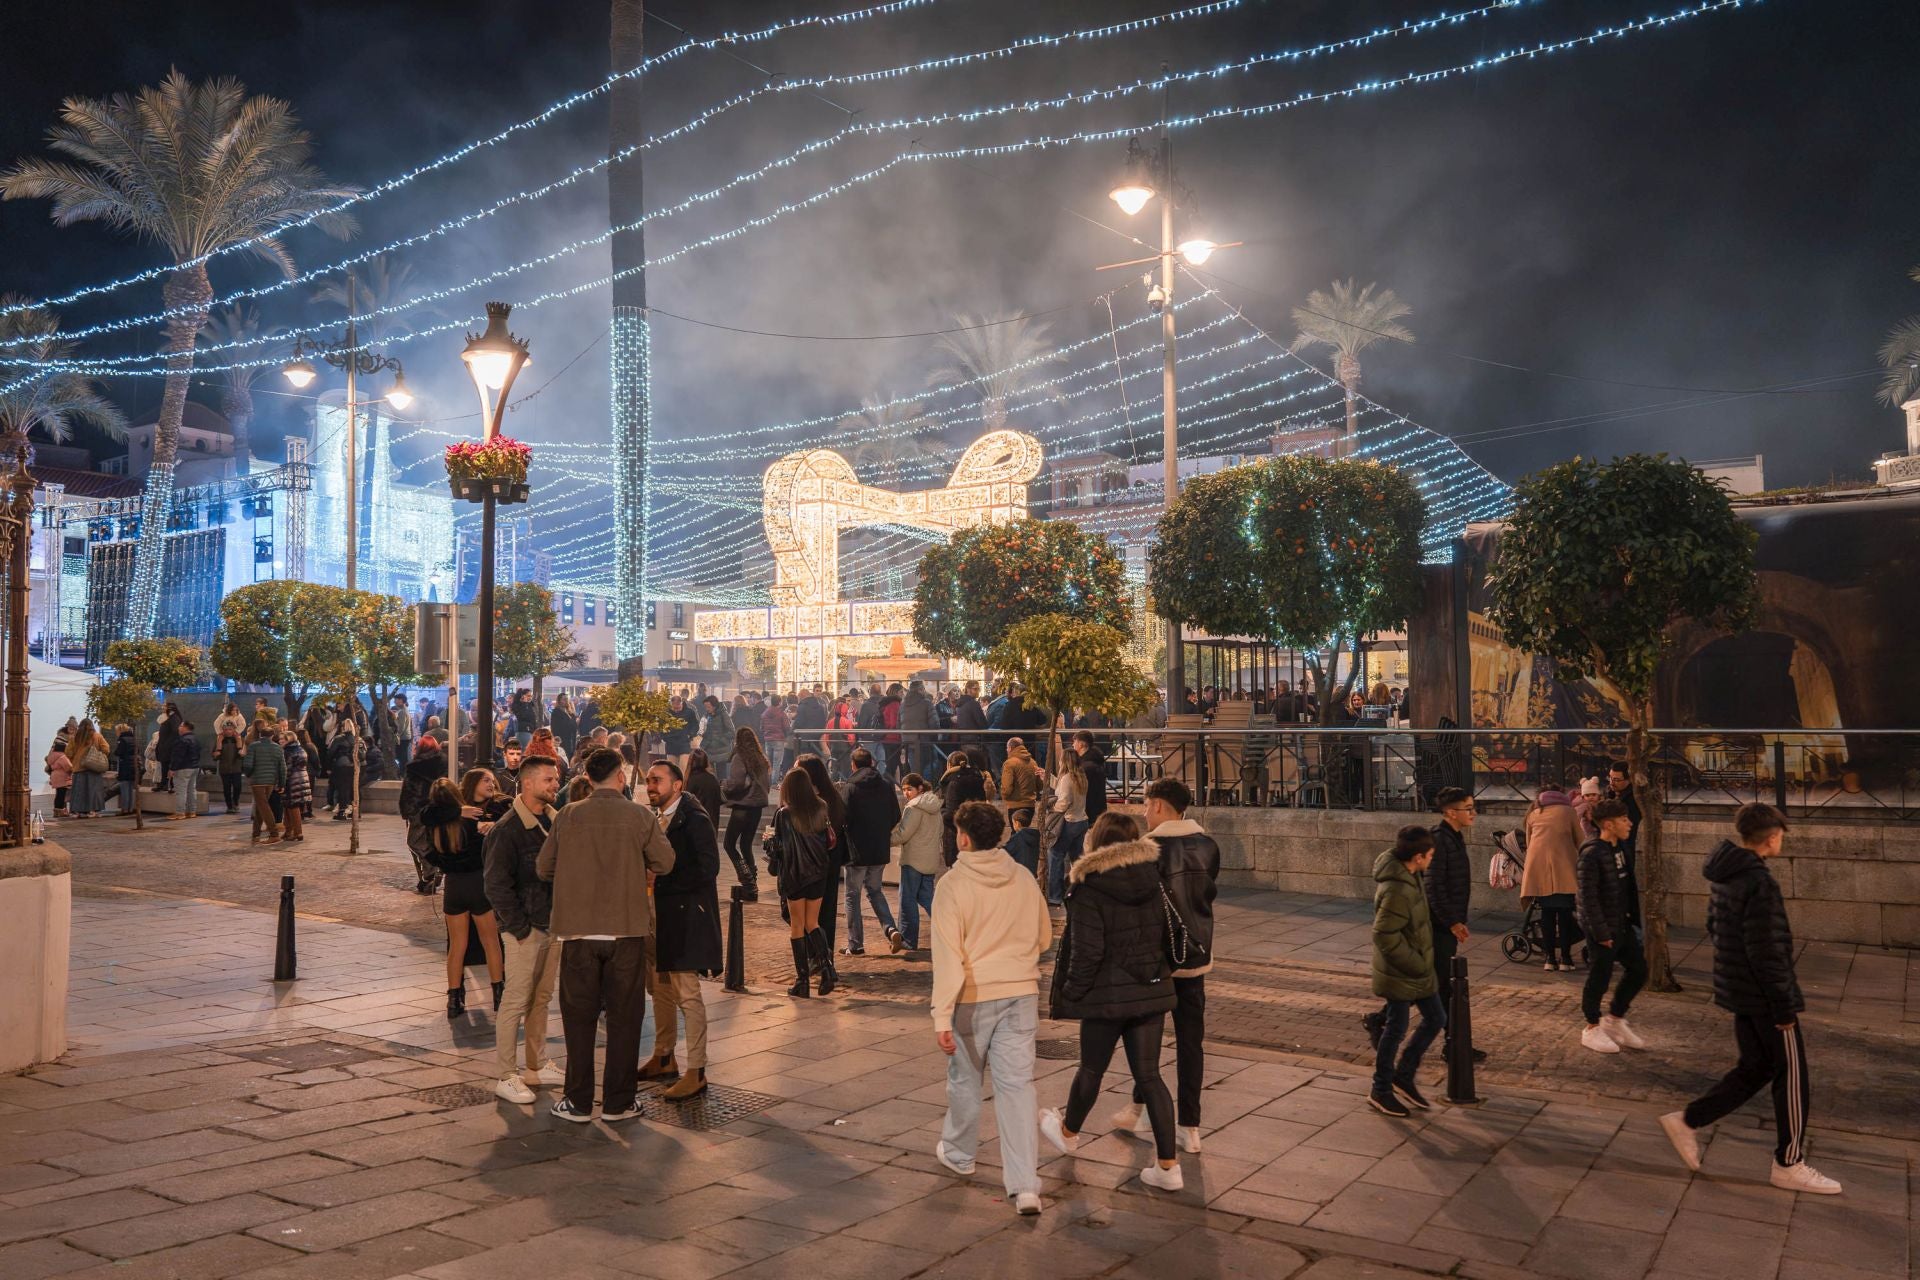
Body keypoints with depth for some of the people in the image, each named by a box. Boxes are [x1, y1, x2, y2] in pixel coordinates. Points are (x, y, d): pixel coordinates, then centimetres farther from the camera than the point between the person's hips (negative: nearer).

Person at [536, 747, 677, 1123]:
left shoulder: (567, 817, -2)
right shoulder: (641, 817, -5)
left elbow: (543, 868, 6)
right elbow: (665, 863, 2)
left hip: (578, 929, 1)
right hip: (627, 929, -1)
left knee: (579, 1016, 11)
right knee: (624, 1017, 9)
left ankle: (578, 1102, 16)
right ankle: (618, 1102, 15)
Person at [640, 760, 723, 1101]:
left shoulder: (694, 819, -14)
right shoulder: (655, 819, 12)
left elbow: (708, 868, -21)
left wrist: (662, 883, -19)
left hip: (685, 916, -9)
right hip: (658, 916, 9)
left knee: (687, 995, -6)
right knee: (661, 990, 18)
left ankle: (696, 1073, 0)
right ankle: (663, 1059, 32)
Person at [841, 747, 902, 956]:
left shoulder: (849, 789, -13)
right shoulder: (887, 786, 2)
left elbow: (843, 819, -17)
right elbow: (896, 817, 6)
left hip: (857, 851, -5)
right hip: (881, 851, 5)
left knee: (853, 896, 8)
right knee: (875, 891, 22)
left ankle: (855, 944, 10)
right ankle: (890, 929, 3)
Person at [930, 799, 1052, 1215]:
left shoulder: (954, 884, -14)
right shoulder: (1024, 880, 0)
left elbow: (947, 955, -16)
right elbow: (1044, 939, 12)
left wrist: (942, 1016, -15)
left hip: (974, 997, -3)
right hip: (1021, 993, 3)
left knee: (964, 1078, 18)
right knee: (1016, 1084, 4)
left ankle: (958, 1153, 40)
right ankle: (1025, 1185, -2)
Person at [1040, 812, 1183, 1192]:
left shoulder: (1089, 889, -16)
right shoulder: (1156, 882, 1)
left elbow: (1087, 951, -17)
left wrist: (1070, 993, -4)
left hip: (1108, 994, -4)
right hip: (1153, 991, 5)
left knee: (1092, 1069, 16)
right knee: (1148, 1074, 9)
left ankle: (1068, 1132, 41)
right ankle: (1168, 1165, 7)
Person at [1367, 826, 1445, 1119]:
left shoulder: (1407, 875, 2)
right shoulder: (1397, 890, -29)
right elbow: (1385, 936, -28)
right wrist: (1417, 964, -19)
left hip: (1417, 970, 9)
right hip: (1399, 973, -9)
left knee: (1435, 1019, 16)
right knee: (1396, 1028, 4)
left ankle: (1403, 1076, 29)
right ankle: (1381, 1091, 19)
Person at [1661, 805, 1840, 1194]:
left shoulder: (1724, 876, 7)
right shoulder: (1760, 884, -23)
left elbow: (1714, 927, 17)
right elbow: (1767, 952, -23)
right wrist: (1785, 1006, -16)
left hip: (1738, 991, 9)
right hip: (1764, 996, -9)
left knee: (1755, 1068, 18)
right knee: (1792, 1076, 6)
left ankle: (1688, 1121, 16)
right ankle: (1789, 1164, 17)